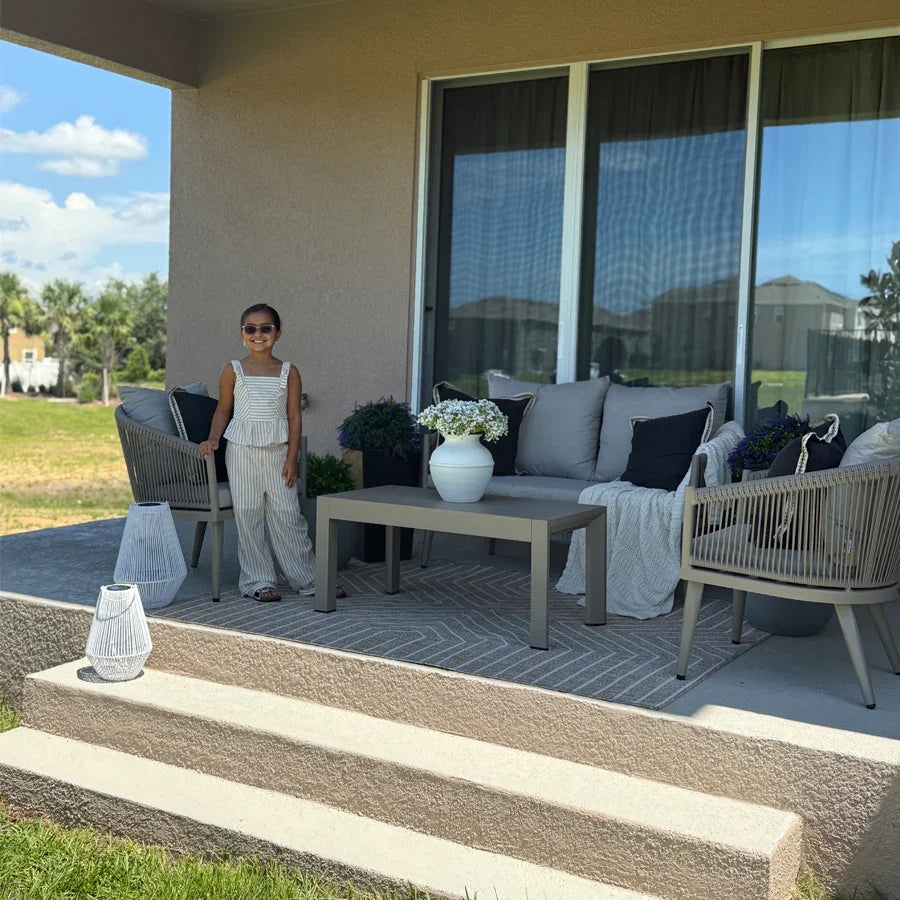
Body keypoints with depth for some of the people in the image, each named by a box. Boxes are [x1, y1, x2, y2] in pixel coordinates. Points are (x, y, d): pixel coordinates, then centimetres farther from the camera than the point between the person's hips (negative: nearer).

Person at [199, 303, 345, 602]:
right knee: (248, 516, 2)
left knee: (288, 515, 2)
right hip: (242, 451, 0)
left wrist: (292, 459, -3)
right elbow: (223, 409, 10)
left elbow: (294, 417, 2)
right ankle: (257, 581, 12)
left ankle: (308, 579, 12)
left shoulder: (288, 372, 2)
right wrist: (213, 439, -6)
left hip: (277, 452, 0)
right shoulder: (233, 371, 2)